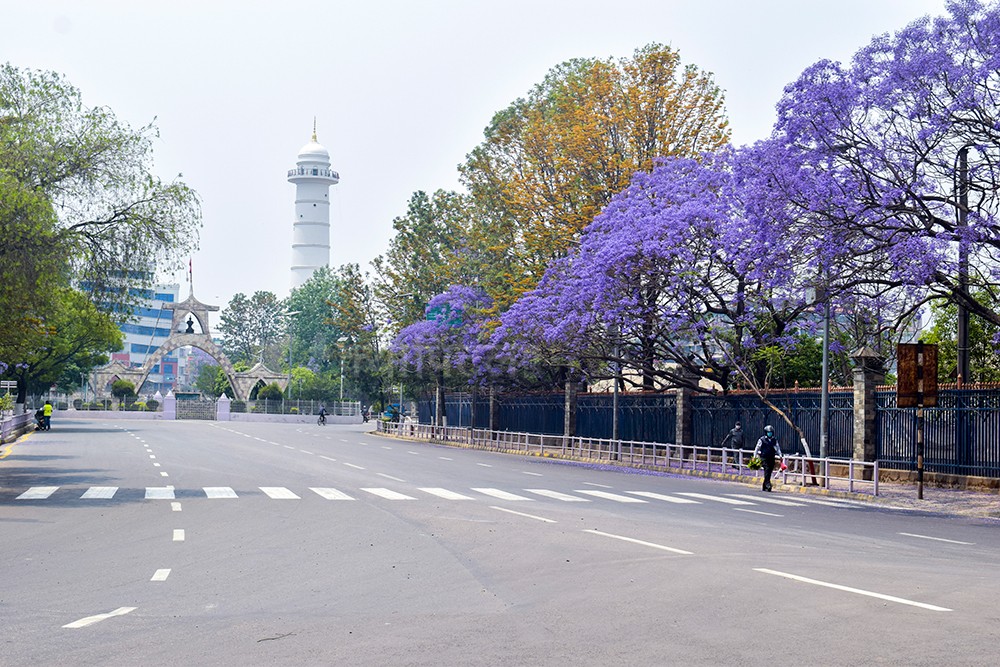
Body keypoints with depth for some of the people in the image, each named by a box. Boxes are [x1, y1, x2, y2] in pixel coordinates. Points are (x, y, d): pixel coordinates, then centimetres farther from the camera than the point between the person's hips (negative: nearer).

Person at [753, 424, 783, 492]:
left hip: (771, 458, 4)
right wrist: (754, 456, 1)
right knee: (767, 469, -20)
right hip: (764, 458, -4)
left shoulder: (774, 440, 11)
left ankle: (764, 486, 12)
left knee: (769, 472, 3)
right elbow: (757, 448, 4)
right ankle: (767, 484, -23)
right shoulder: (762, 439, 0)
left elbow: (778, 448, 14)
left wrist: (780, 455, 1)